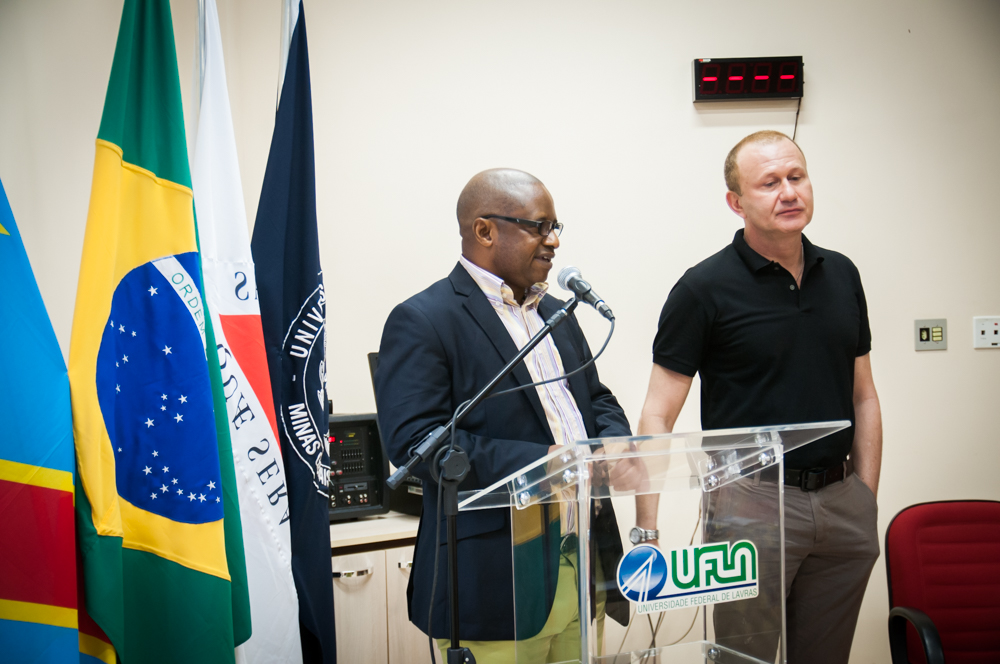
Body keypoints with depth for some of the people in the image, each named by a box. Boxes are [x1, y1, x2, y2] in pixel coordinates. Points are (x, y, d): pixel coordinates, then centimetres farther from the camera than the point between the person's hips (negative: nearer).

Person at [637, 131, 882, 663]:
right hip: (752, 499, -5)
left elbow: (863, 398, 14)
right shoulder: (705, 289, -8)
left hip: (841, 501, 5)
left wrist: (867, 500, 7)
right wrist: (646, 530, -17)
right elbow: (658, 417, -9)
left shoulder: (841, 275, 8)